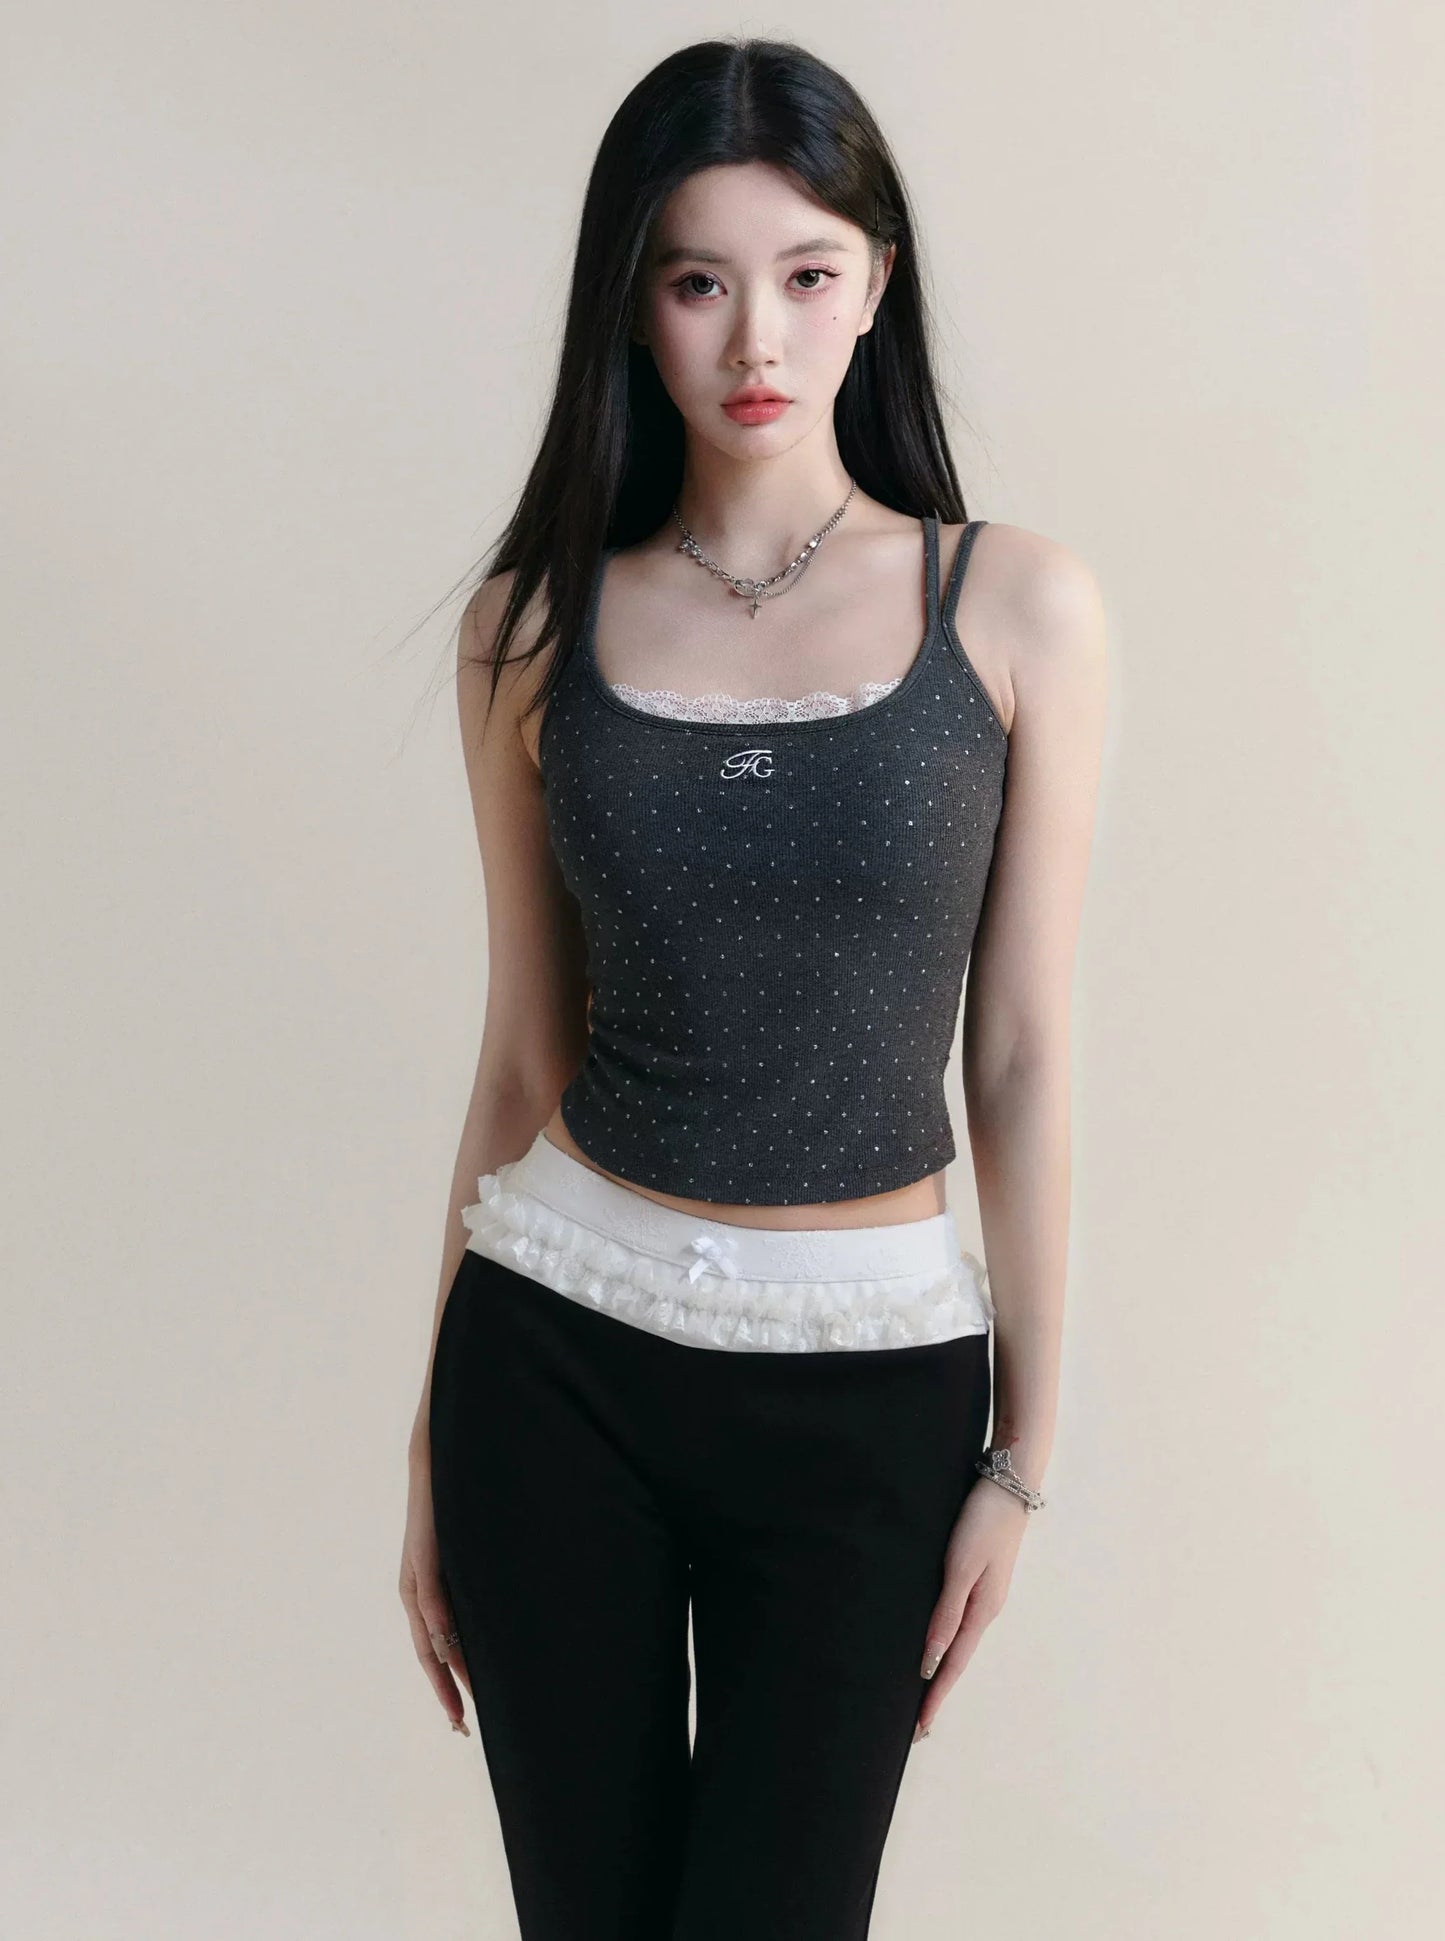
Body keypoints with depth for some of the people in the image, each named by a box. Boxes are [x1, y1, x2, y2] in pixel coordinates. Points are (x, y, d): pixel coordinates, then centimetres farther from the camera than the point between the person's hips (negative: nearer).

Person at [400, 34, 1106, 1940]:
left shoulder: (1016, 604, -4)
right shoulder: (535, 626, 0)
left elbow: (1024, 1053, -3)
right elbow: (524, 1053, 5)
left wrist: (1024, 1449, -2)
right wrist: (434, 1450, 8)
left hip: (868, 1386, -1)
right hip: (555, 1357, 2)